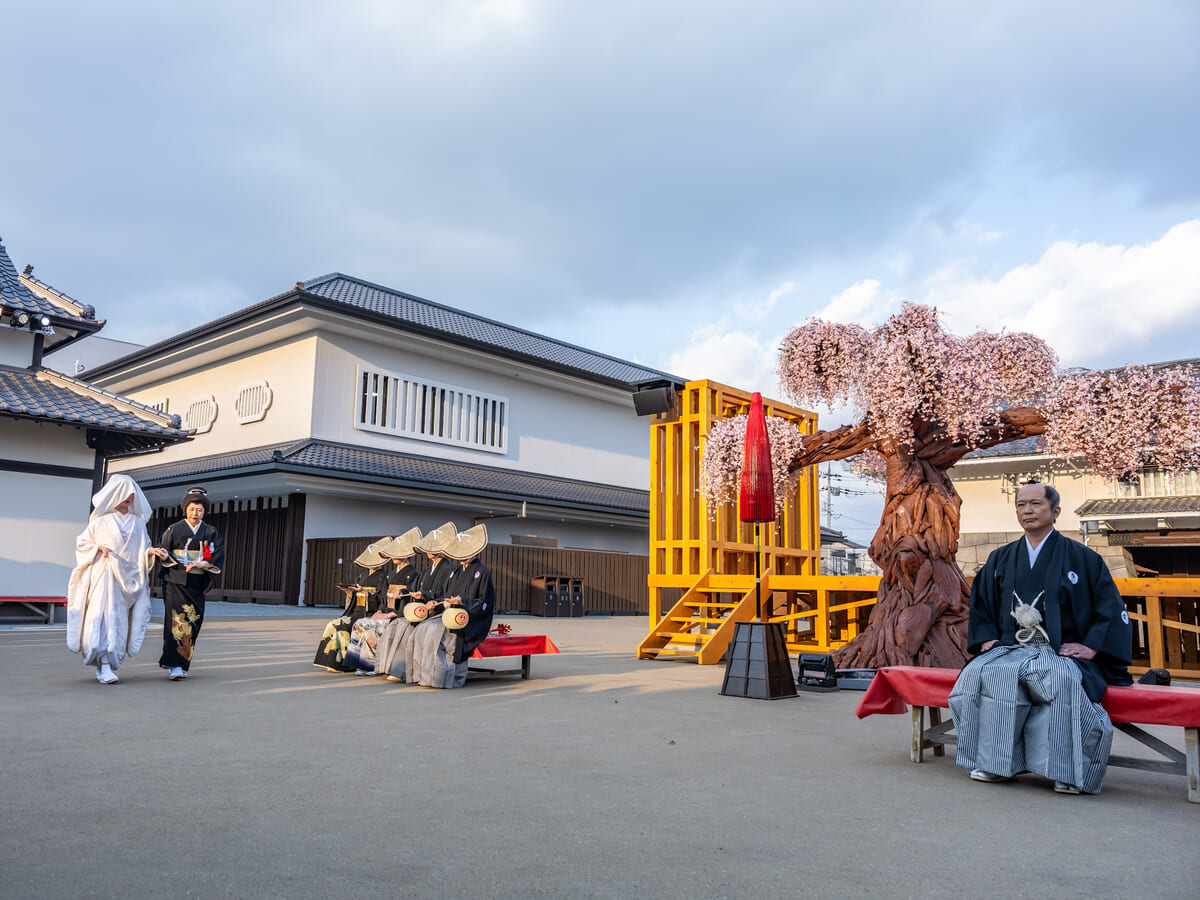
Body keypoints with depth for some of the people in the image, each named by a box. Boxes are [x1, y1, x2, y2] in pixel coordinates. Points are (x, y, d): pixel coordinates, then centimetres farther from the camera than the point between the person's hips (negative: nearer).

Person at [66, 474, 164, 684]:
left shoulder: (137, 521, 13)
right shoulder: (101, 520, 5)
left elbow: (142, 549, 15)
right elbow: (82, 542, 10)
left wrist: (150, 552, -6)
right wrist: (98, 548, -7)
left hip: (128, 577, 3)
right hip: (104, 574, -3)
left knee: (119, 619, 2)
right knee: (105, 615, -14)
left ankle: (104, 666, 12)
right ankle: (105, 667, -18)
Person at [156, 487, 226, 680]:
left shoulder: (211, 533, 10)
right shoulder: (174, 530, 7)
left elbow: (219, 557, 1)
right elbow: (165, 554, 4)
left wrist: (201, 564, -15)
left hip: (196, 584, 3)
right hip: (176, 582, -3)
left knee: (193, 622, 2)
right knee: (178, 620, -14)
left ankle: (182, 664, 13)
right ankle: (174, 665, -15)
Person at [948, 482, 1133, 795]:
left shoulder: (1082, 558, 7)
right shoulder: (1000, 559, 17)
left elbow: (1110, 607, 4)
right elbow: (980, 604, 23)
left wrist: (1091, 646, -7)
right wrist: (986, 638, 7)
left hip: (1061, 652, -3)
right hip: (1008, 650, 3)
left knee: (1062, 679, -37)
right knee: (977, 673, -28)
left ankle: (1066, 770, -24)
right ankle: (995, 762, -19)